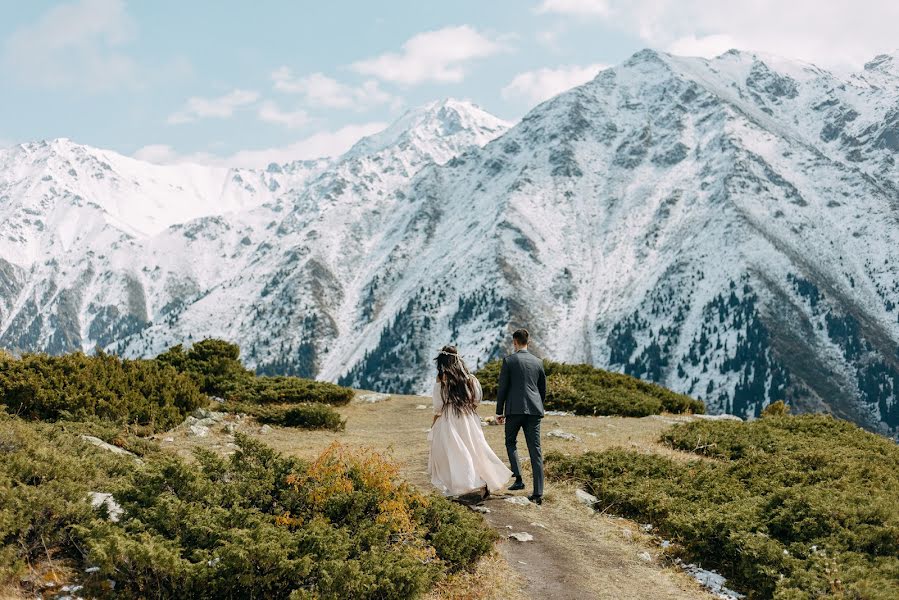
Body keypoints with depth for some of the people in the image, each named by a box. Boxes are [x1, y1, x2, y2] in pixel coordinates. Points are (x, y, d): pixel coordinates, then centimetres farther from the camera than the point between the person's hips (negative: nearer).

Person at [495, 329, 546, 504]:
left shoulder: (509, 361, -2)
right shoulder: (538, 362, 10)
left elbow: (502, 388, -3)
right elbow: (543, 389, 16)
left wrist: (499, 412, 3)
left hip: (515, 409, -3)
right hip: (534, 410, 3)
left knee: (511, 443, 18)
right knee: (535, 451, 1)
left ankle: (518, 478, 2)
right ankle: (538, 493, -2)